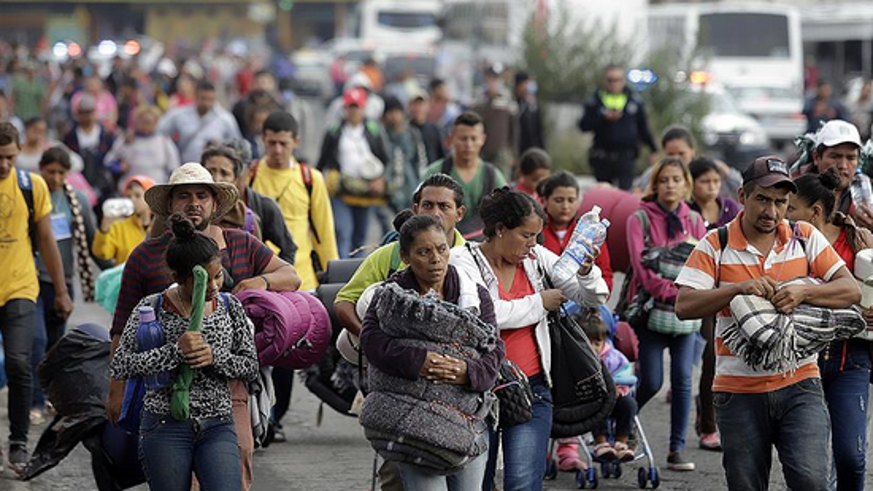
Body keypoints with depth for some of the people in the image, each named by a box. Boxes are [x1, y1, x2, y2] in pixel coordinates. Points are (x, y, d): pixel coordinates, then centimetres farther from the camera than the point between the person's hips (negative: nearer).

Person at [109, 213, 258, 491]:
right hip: (164, 428, -2)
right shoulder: (152, 308, -4)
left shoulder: (229, 307, 6)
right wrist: (175, 351, -20)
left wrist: (214, 357, -11)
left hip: (217, 427, 2)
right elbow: (118, 367, -11)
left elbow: (251, 366, 9)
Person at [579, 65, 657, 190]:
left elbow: (643, 128, 13)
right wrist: (604, 117, -17)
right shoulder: (594, 102, 4)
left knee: (626, 190, -13)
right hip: (602, 157, 1)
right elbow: (583, 125, -5)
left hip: (626, 156, -1)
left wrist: (653, 150, 13)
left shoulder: (635, 101, 7)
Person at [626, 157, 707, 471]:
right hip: (652, 309, -3)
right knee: (651, 382, -6)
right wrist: (671, 290, -16)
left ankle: (677, 448, 3)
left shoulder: (694, 220, 11)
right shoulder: (640, 219, 0)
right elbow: (641, 263, -9)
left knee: (682, 379, -3)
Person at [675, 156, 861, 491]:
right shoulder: (716, 246, 0)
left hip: (799, 385, 0)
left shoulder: (806, 238, 5)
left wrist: (803, 292, -19)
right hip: (739, 389, 0)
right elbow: (684, 306, -10)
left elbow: (851, 291, -1)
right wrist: (739, 288, -22)